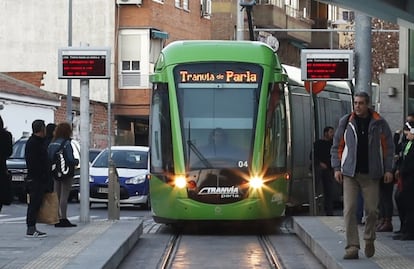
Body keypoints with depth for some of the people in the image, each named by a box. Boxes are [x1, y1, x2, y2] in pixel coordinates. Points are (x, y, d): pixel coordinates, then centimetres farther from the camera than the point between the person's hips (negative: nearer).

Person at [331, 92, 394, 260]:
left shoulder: (379, 123, 3)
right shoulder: (346, 122, 5)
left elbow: (388, 147, 7)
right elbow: (337, 146, 10)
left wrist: (388, 169, 0)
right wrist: (337, 168, 2)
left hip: (371, 174, 0)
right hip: (350, 173, 0)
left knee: (371, 209, 2)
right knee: (349, 209, -8)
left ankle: (369, 240, 26)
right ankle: (352, 246, -6)